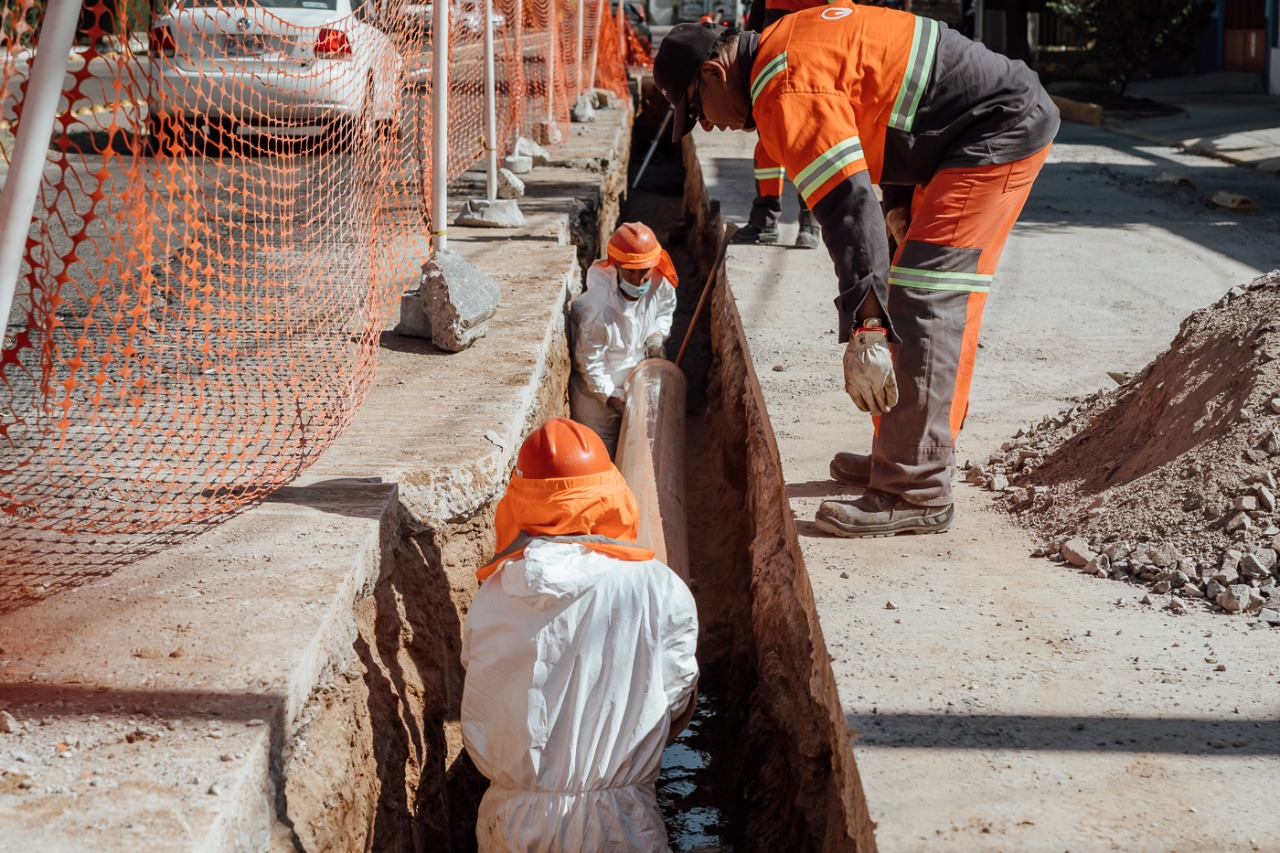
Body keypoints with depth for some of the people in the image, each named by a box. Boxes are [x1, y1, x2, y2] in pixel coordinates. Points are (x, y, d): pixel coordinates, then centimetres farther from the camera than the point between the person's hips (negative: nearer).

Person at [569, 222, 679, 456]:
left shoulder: (660, 286, -18)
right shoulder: (596, 308, -34)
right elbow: (589, 362, -24)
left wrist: (657, 335, -8)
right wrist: (612, 398, -21)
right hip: (598, 393, -6)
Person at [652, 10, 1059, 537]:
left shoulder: (788, 91, -21)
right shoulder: (787, 43, 12)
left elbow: (849, 206, -31)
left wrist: (865, 333, -35)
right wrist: (902, 205, 16)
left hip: (999, 132, -11)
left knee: (925, 307, -15)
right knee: (938, 304, 15)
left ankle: (916, 494, -14)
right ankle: (907, 456, 23)